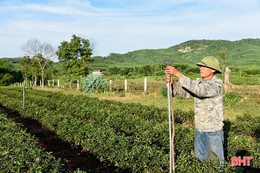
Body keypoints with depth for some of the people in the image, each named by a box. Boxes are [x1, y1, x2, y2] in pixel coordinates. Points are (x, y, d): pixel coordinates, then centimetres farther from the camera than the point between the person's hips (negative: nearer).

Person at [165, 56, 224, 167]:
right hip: (199, 130, 7)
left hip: (213, 132, -7)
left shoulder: (217, 84, -18)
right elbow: (185, 93, -2)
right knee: (199, 161, 18)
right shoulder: (199, 82, 6)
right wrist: (172, 83, -21)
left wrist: (177, 74, -37)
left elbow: (199, 90, -34)